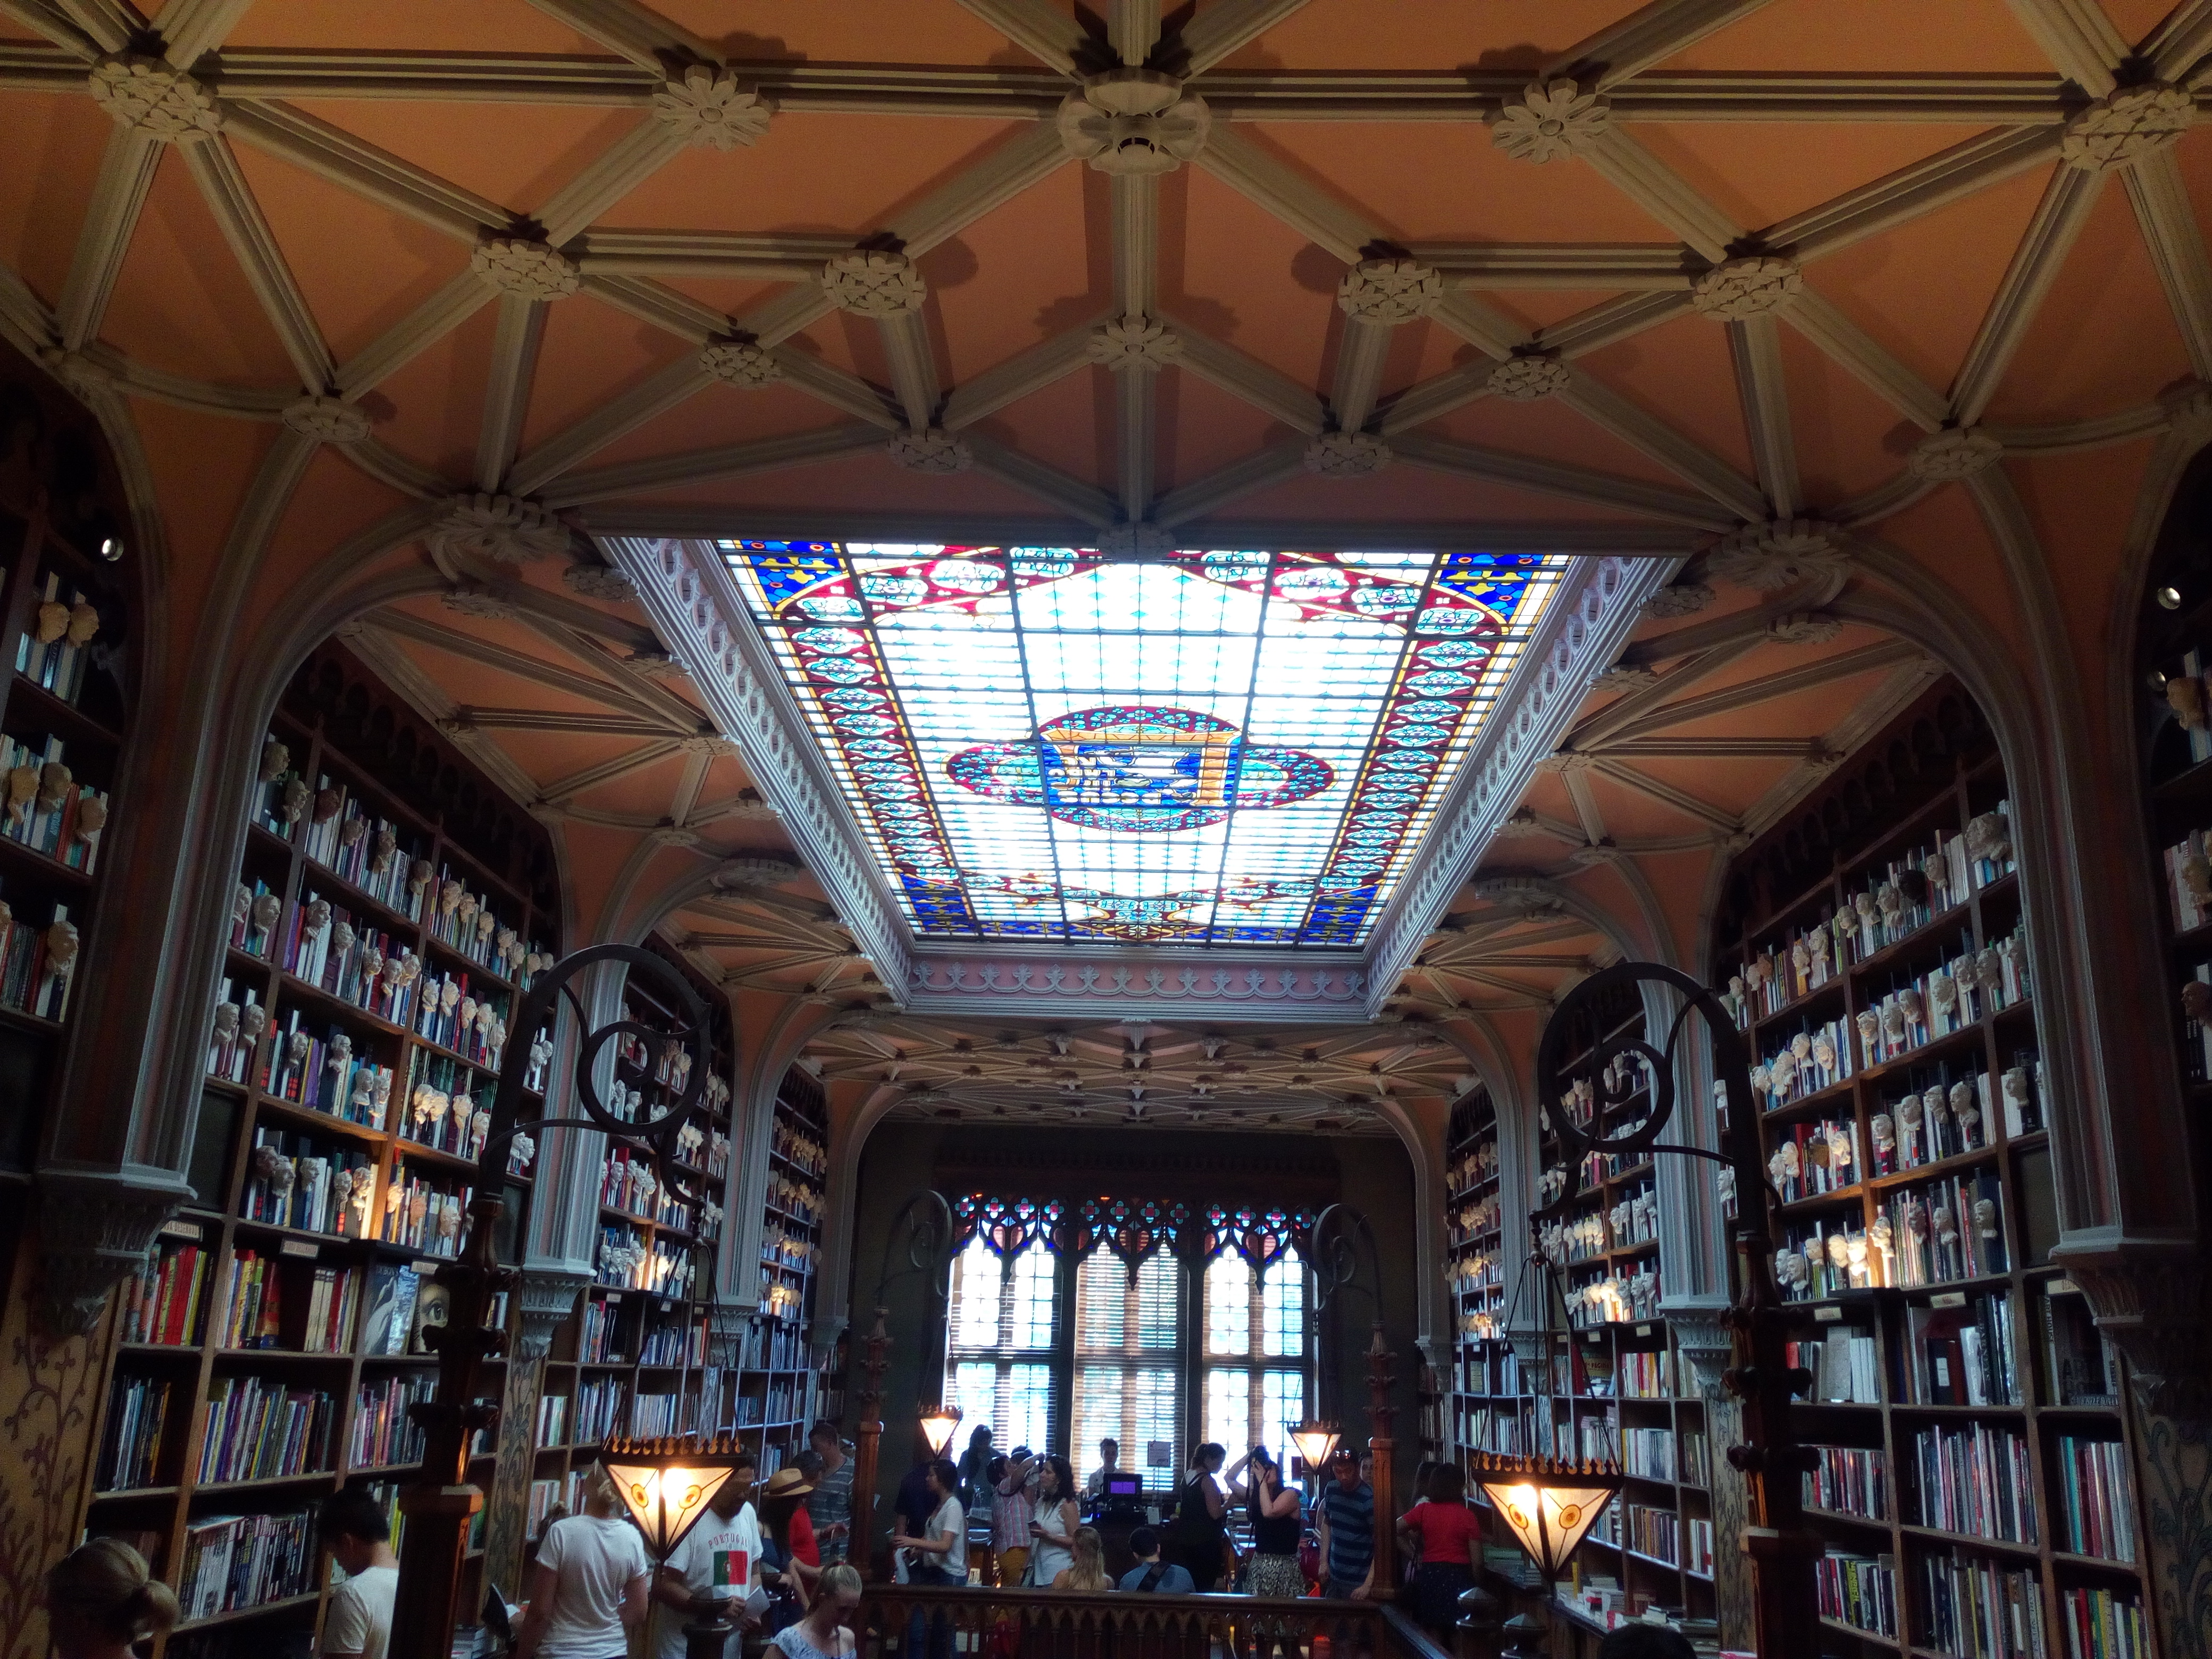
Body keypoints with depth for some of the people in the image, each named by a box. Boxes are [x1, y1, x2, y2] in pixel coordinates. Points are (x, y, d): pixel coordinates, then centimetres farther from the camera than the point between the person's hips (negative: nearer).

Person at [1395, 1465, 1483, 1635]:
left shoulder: (1423, 1510, -1)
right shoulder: (1468, 1516, -7)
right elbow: (1477, 1562, -6)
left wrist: (1413, 1555, 6)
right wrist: (1476, 1587, 10)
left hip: (1429, 1575, 2)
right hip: (1459, 1575, -2)